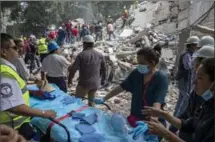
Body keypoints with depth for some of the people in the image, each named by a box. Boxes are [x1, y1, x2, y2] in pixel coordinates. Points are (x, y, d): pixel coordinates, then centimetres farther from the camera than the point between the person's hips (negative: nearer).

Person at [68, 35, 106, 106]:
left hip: (84, 83, -4)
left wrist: (69, 80, 2)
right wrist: (102, 81, 23)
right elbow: (103, 69, 10)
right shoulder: (100, 55, 2)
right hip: (96, 84, 5)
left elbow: (73, 69, -12)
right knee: (91, 100, 21)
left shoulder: (81, 55, -11)